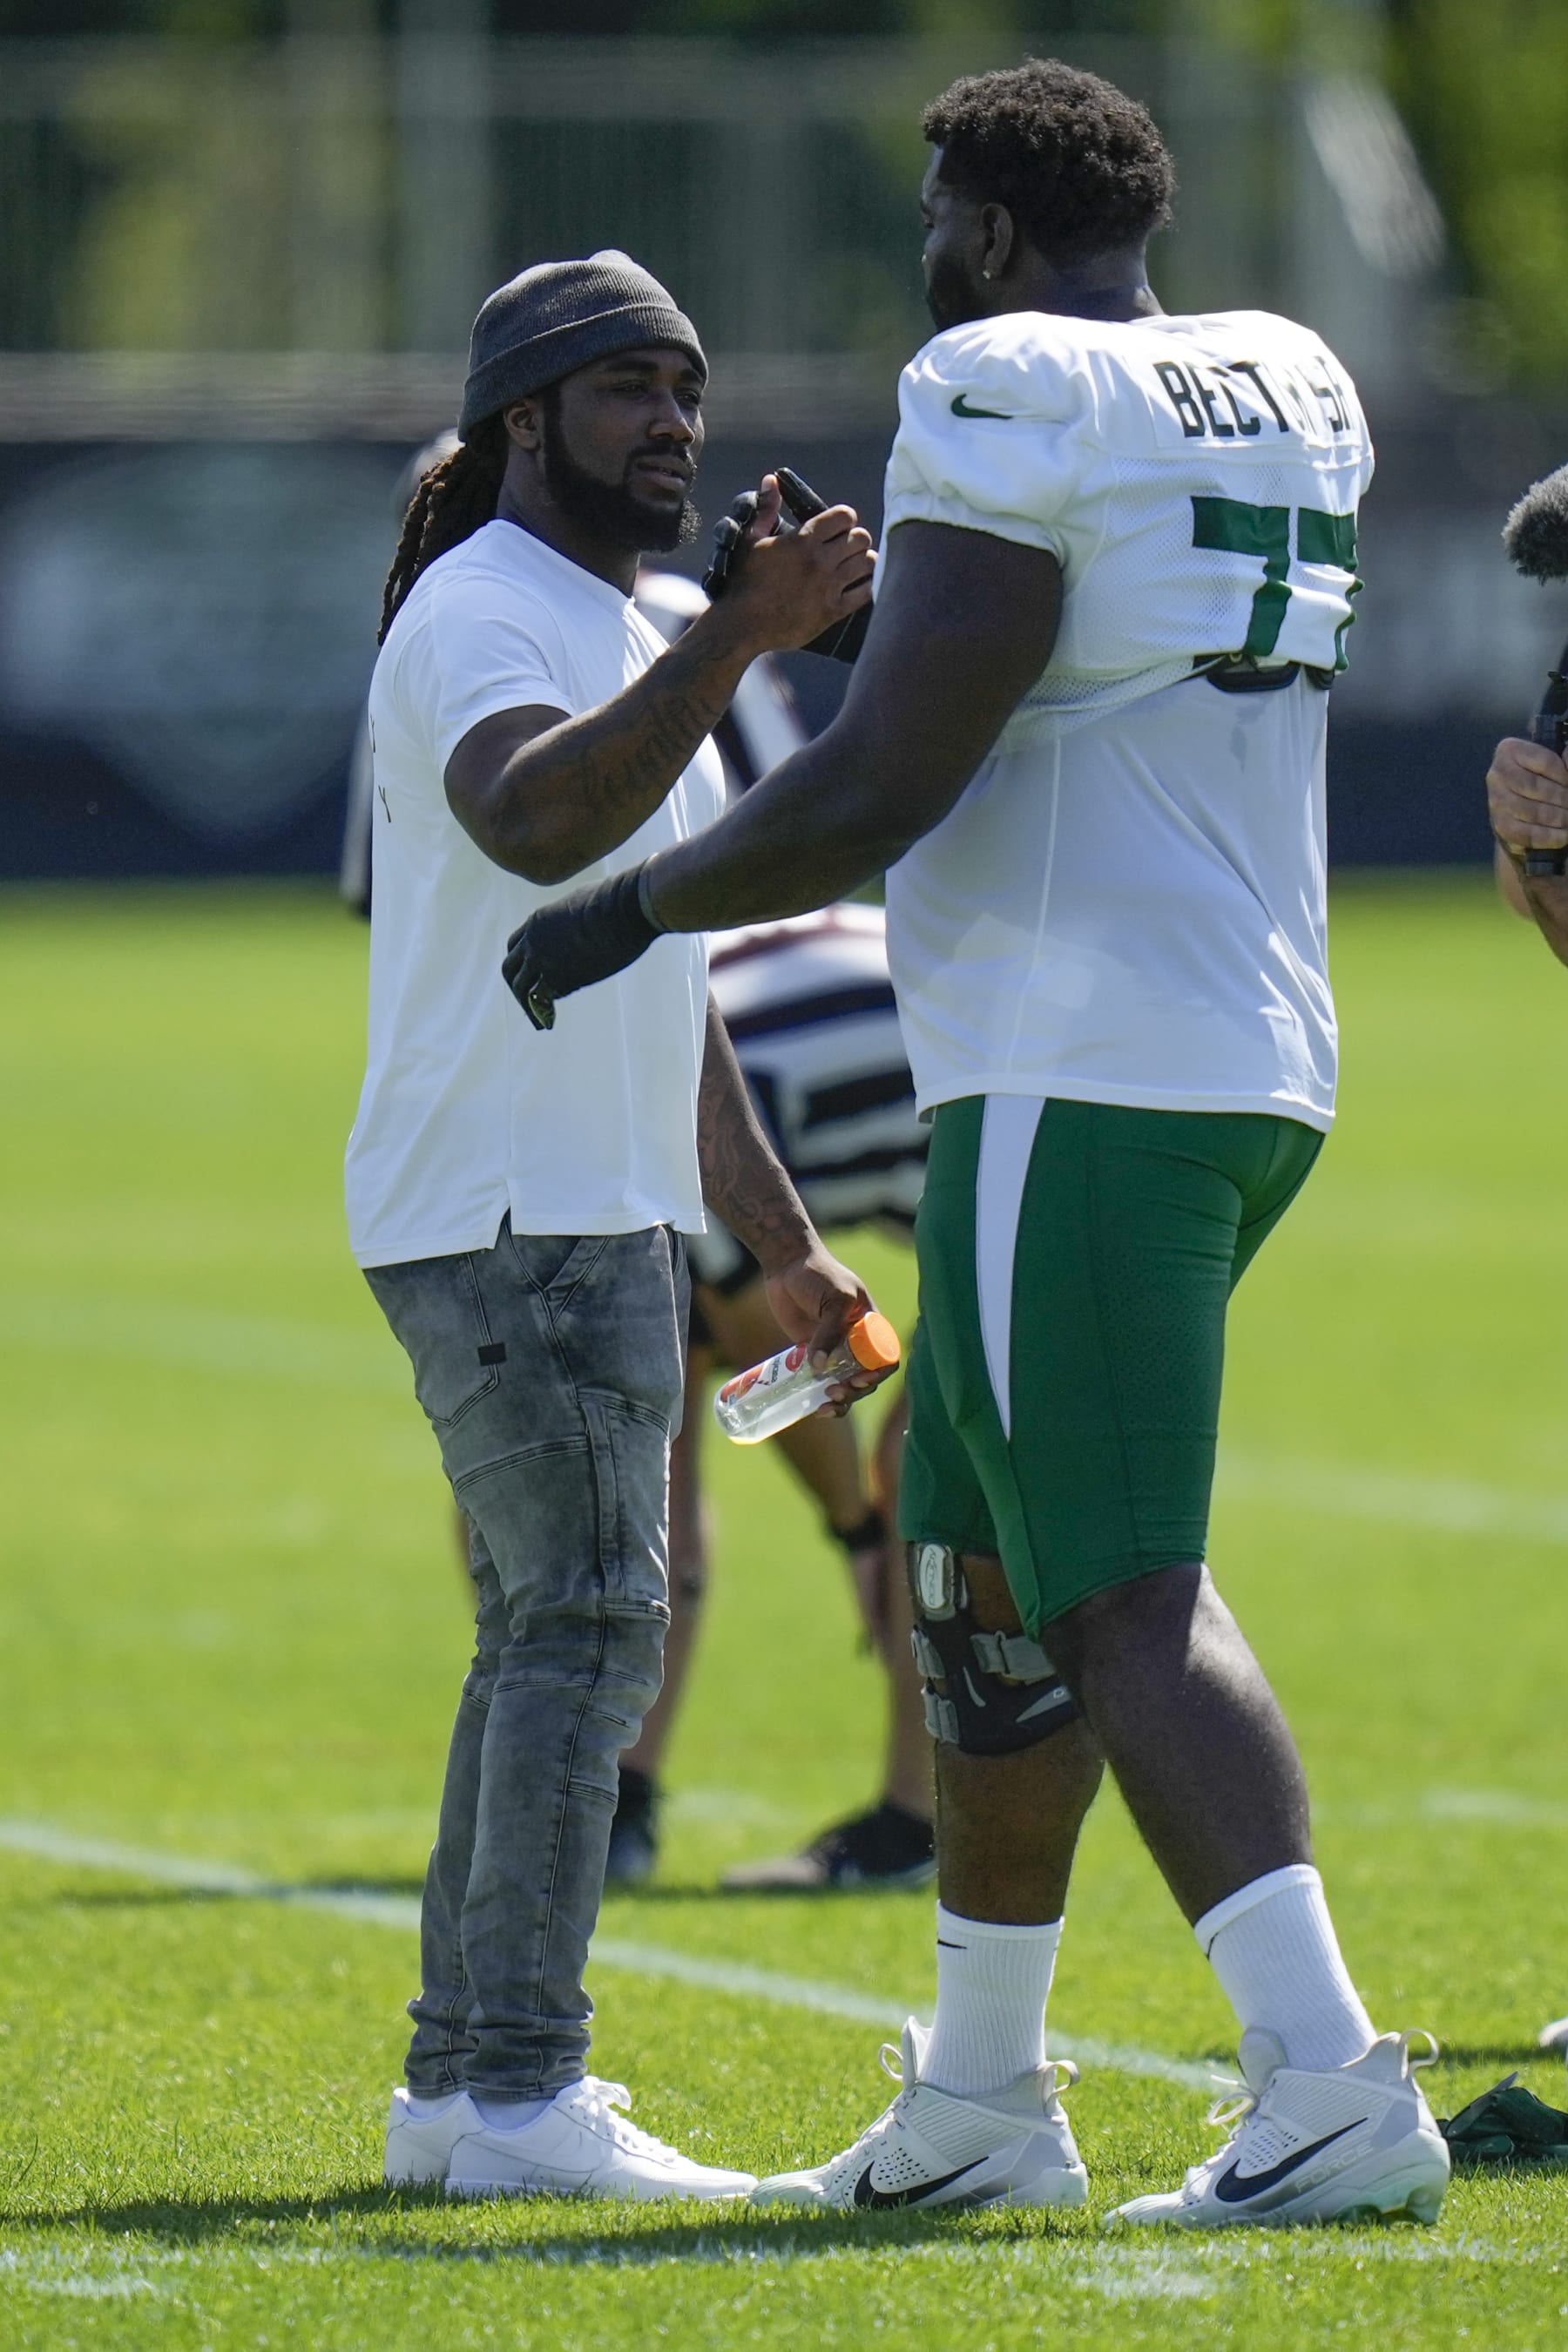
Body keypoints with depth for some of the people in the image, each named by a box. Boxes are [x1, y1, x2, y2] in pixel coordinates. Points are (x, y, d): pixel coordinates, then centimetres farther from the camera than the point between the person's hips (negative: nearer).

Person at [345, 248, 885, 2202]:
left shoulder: (631, 649, 21)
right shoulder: (477, 617, -11)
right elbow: (535, 817, -34)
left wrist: (781, 1242, 25)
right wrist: (740, 638, -42)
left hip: (603, 1218, 10)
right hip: (505, 1216, -10)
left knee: (553, 1636, 11)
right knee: (588, 1622, -14)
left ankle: (459, 2087, 14)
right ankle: (519, 2097, -17)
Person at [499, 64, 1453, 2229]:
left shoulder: (1012, 405, -12)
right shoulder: (1292, 397, 13)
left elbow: (886, 783, -15)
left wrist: (627, 914, -3)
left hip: (1079, 1082, -9)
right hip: (1259, 1070, 9)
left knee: (1127, 1605, -12)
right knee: (985, 1566, 19)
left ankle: (1330, 2082, -23)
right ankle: (980, 2097, 26)